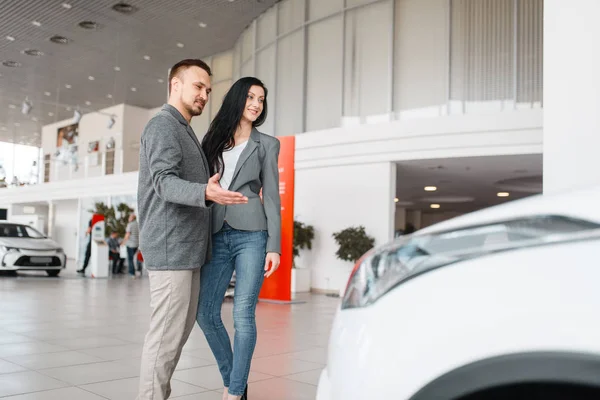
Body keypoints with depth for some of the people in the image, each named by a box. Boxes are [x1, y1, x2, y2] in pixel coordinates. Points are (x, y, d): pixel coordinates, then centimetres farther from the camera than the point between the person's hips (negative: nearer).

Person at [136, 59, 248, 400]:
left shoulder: (185, 132, 22)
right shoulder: (163, 126, -8)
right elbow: (165, 183, -22)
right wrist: (206, 193, -39)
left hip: (188, 246, 10)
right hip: (170, 246, -10)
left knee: (183, 326, 13)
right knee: (167, 331, -7)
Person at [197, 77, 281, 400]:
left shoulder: (266, 144, 8)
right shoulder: (212, 140, 14)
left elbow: (271, 196, 3)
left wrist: (274, 246, -5)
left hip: (251, 234, -3)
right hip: (217, 236, 3)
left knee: (243, 315, -6)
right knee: (206, 313, 2)